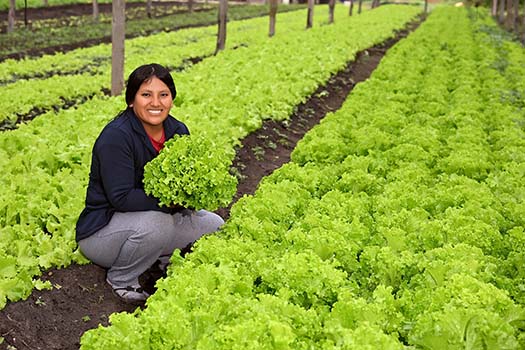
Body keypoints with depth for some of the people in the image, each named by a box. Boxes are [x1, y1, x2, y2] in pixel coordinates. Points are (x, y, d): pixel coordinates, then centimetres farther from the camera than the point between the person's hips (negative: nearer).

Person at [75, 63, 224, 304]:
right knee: (157, 224, -36)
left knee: (214, 225, -5)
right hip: (102, 228, -6)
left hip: (156, 216, 7)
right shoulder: (116, 137, -24)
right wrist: (170, 200, -31)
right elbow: (121, 198, -28)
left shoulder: (177, 131, -3)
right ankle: (120, 280, -9)